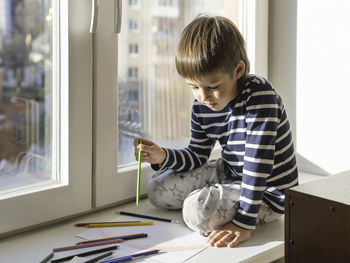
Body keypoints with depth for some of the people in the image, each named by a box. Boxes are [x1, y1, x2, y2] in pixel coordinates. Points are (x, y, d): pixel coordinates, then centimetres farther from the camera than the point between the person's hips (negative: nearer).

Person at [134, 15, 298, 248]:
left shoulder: (260, 94, -27)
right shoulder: (201, 107, -5)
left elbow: (257, 163, -31)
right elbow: (197, 156, 8)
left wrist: (244, 224, -33)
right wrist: (163, 156, -14)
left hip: (269, 193, -8)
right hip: (230, 174, 8)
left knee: (198, 210, -29)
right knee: (158, 190, 6)